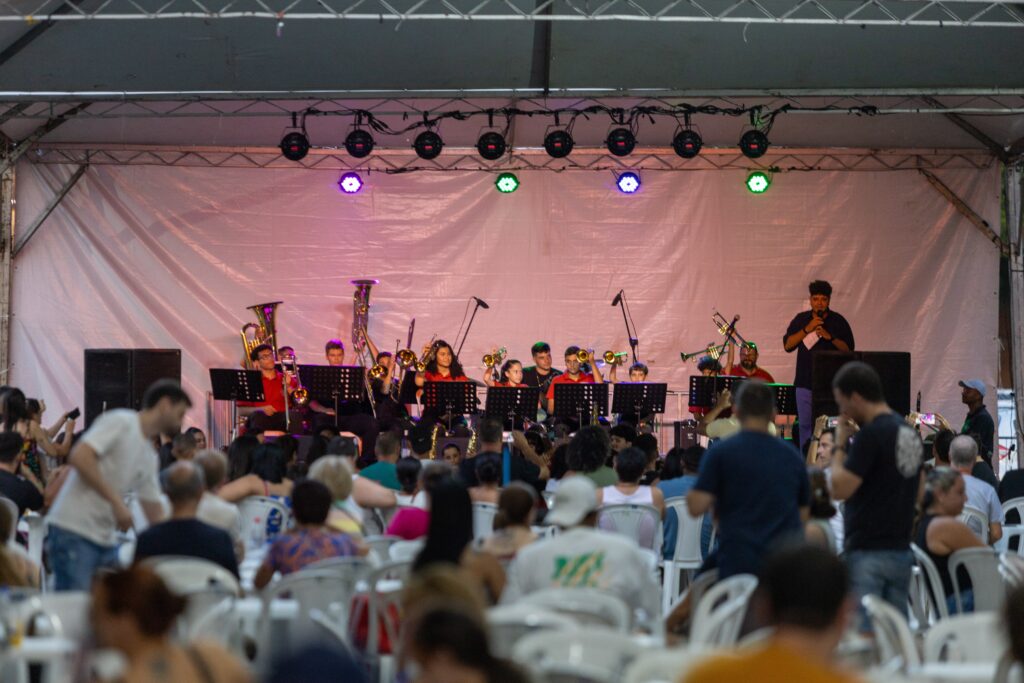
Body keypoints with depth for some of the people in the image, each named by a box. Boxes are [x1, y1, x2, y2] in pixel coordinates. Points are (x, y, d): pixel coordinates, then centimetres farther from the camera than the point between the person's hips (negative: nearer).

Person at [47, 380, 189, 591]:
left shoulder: (150, 457, 18)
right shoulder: (120, 422, -6)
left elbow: (155, 513, 23)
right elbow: (79, 457, -19)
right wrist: (116, 501, -19)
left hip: (106, 540, 9)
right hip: (74, 533, -9)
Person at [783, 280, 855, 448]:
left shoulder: (838, 321, 4)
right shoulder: (801, 319, 9)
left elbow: (848, 349, -1)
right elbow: (787, 345, 0)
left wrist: (830, 337, -16)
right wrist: (807, 329, -11)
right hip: (805, 382, 2)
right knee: (805, 424, 2)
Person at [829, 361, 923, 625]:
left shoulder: (870, 434, -15)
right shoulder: (909, 433, 12)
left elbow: (840, 489, -18)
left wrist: (839, 446, -6)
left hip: (867, 553, -9)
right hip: (901, 551, 9)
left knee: (863, 633, -9)